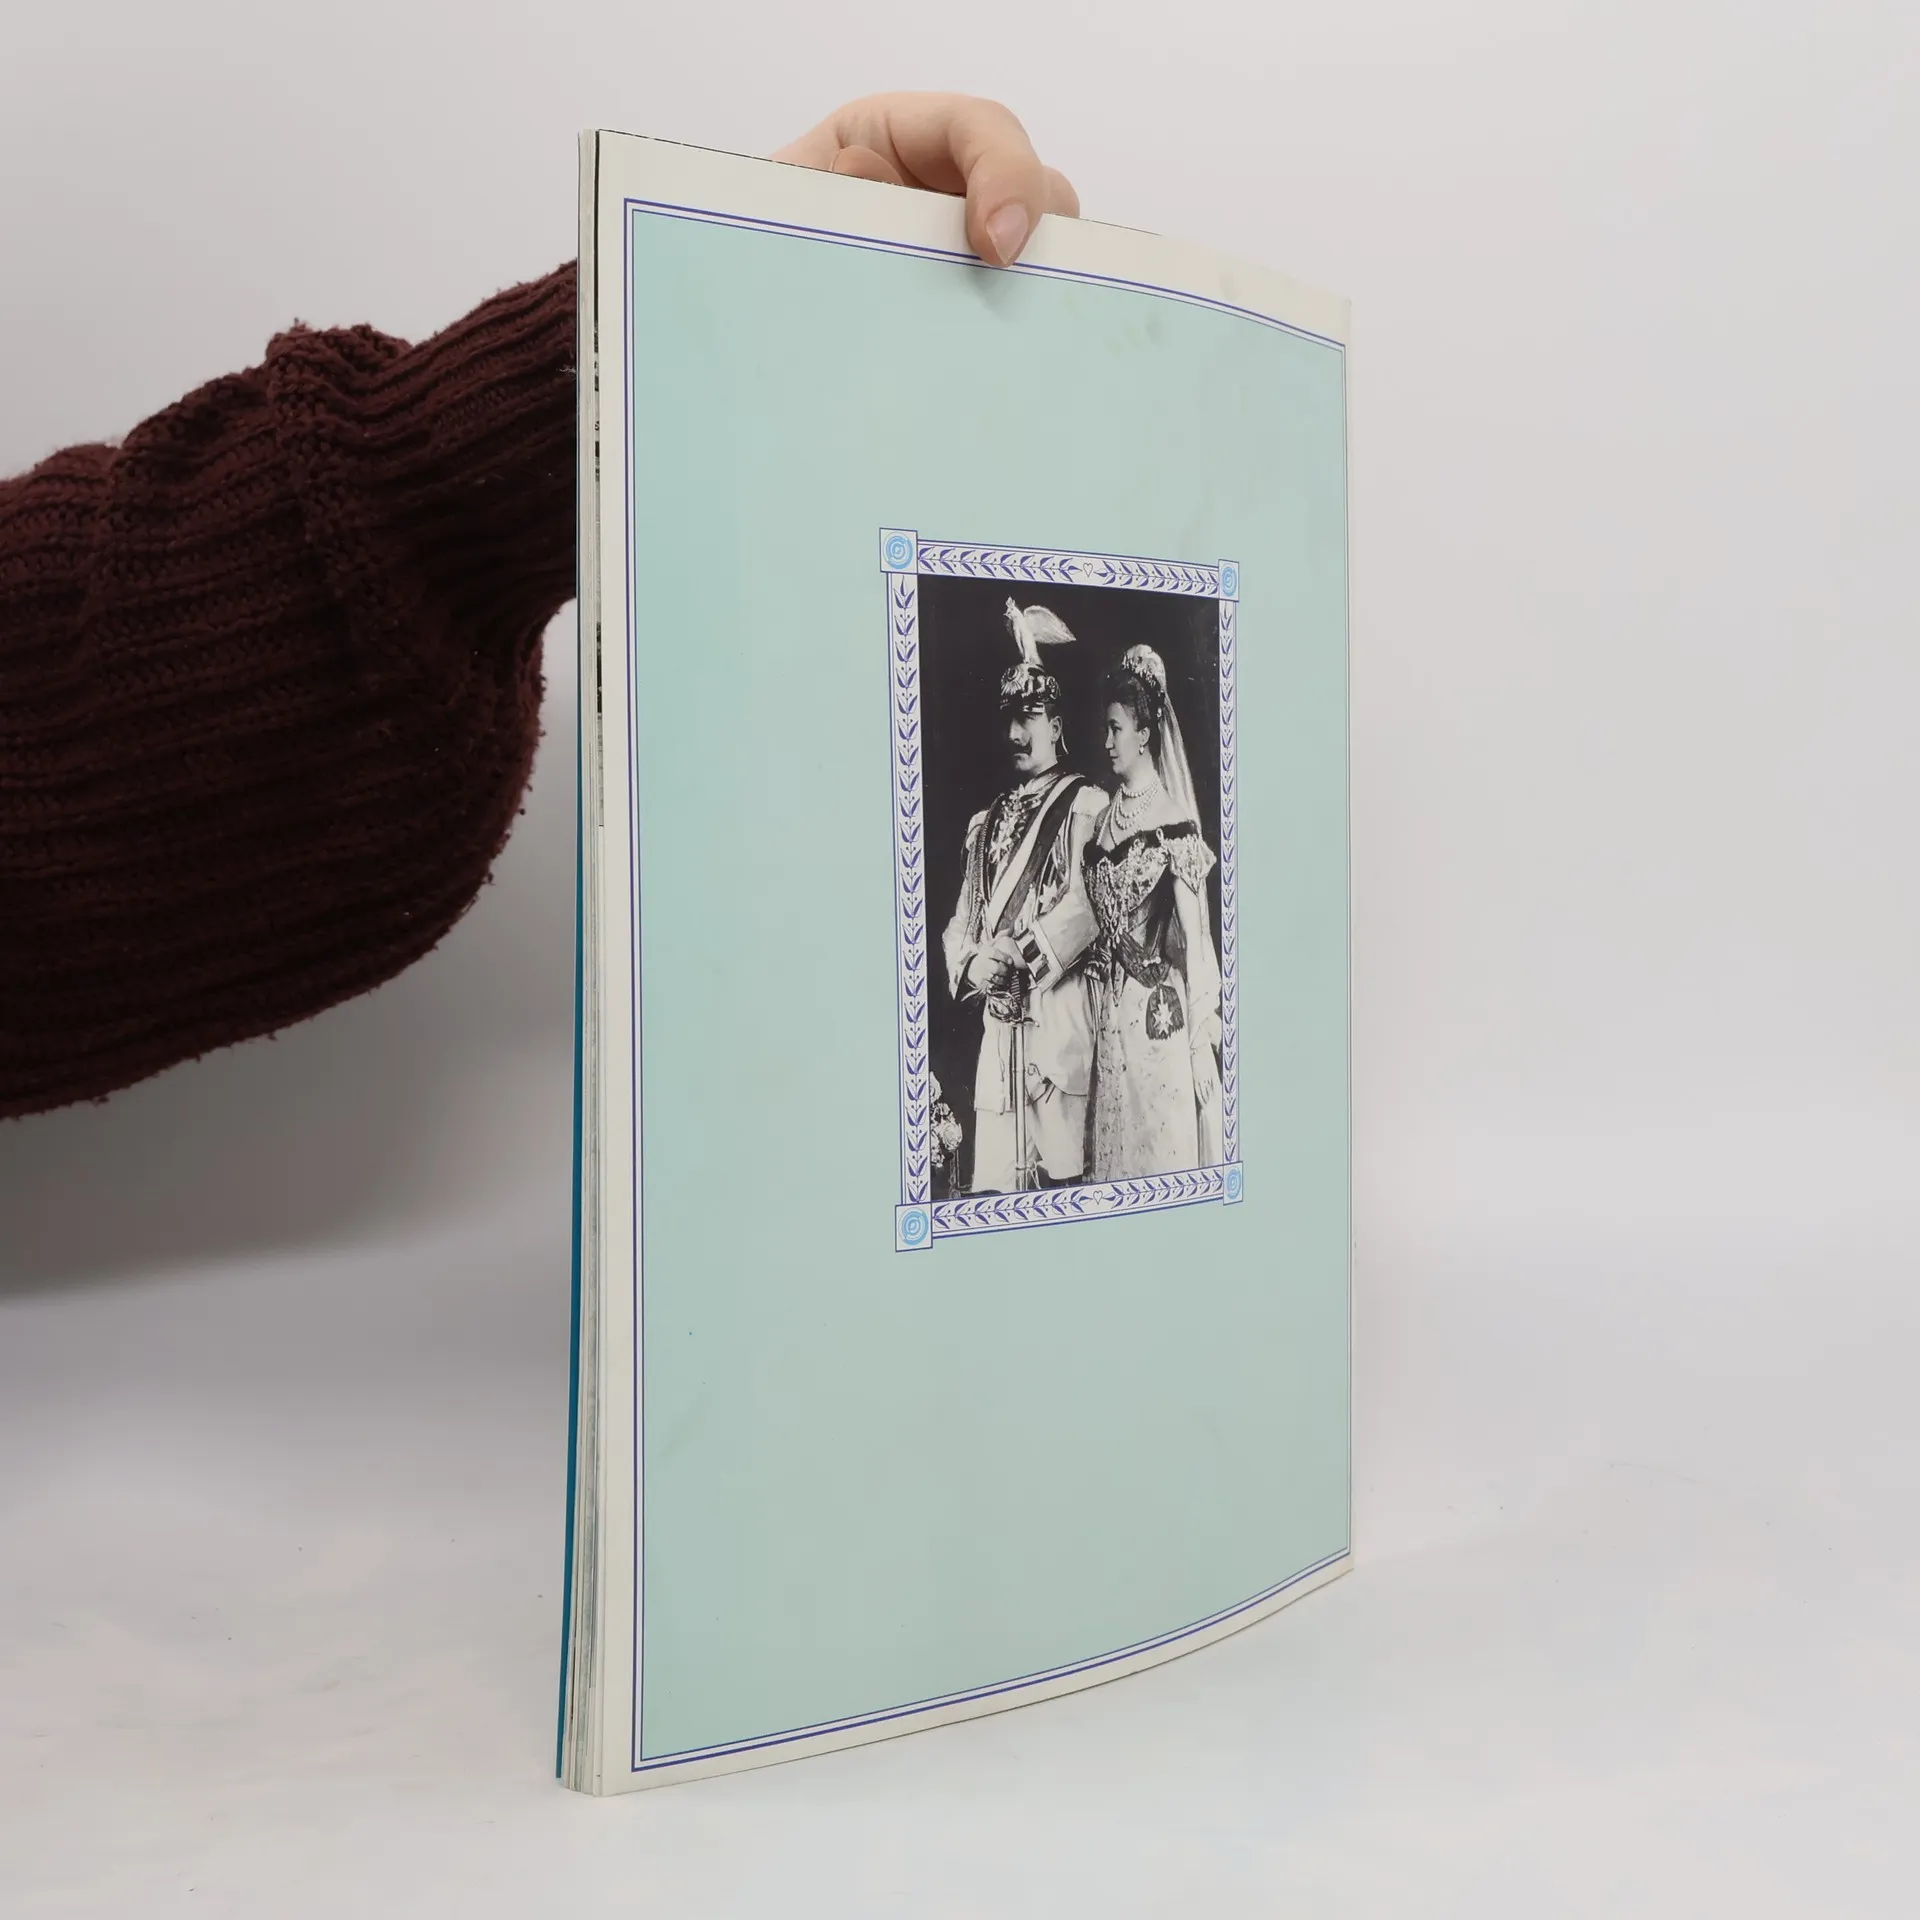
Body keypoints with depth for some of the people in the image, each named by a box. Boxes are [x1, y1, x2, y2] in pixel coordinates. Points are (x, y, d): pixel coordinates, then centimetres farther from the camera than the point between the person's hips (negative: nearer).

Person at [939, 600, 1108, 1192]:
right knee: (997, 1175, 3)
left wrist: (1022, 954, -18)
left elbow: (1083, 905, -10)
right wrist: (970, 964, -3)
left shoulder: (1084, 805, 1)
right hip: (996, 1015, 5)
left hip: (1057, 1010, -5)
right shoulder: (985, 822, 21)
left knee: (1060, 1167, -7)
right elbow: (961, 920, 17)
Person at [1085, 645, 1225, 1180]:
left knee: (1167, 1154, 1)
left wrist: (1201, 1042, -11)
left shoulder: (1173, 821, -9)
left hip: (1160, 1014, -6)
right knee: (1116, 1154, 10)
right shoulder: (1105, 821, 10)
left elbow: (1195, 939, -10)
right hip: (1111, 1015, 6)